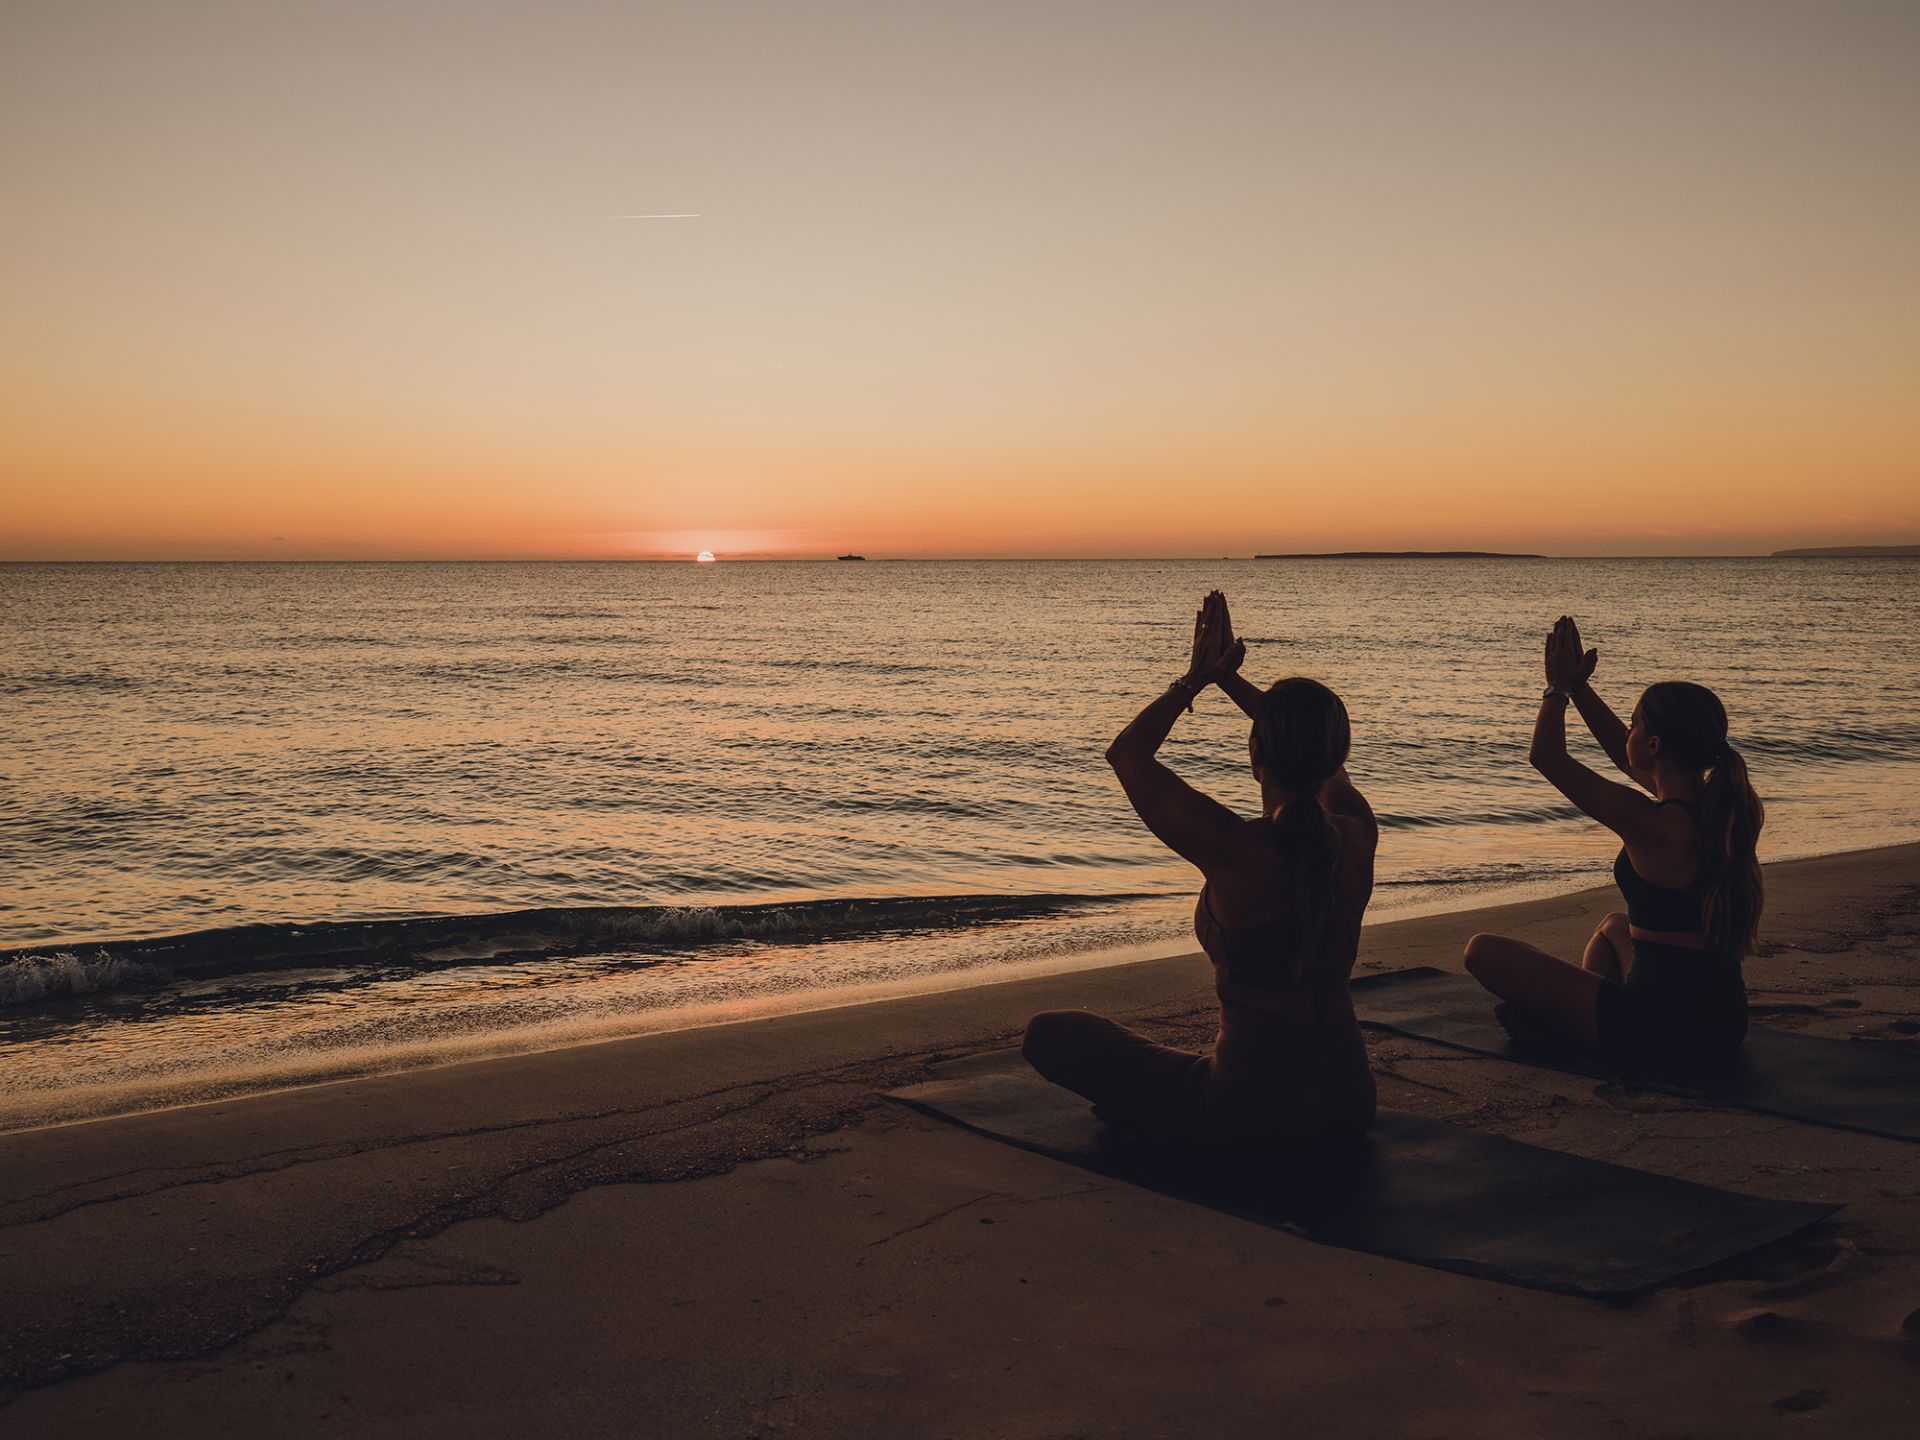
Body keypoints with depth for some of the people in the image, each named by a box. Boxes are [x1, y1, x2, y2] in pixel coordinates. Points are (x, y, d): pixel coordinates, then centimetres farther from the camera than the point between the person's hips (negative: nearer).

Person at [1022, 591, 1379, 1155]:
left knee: (1048, 1032, 9)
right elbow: (1317, 754, 17)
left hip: (1254, 1116, -5)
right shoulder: (1358, 839, -6)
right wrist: (1230, 678, 19)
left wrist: (1196, 677, 5)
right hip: (1349, 1104, 6)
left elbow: (1126, 752, -6)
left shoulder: (1235, 850, -22)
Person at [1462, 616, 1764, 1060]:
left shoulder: (1651, 823, -22)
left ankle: (1562, 1021, 14)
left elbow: (1546, 757, -8)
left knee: (1483, 951, -2)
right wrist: (1578, 686, 23)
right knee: (1613, 925, 39)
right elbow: (1625, 755, 19)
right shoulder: (1722, 806, 2)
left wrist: (1558, 687, 7)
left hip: (1658, 1032, -8)